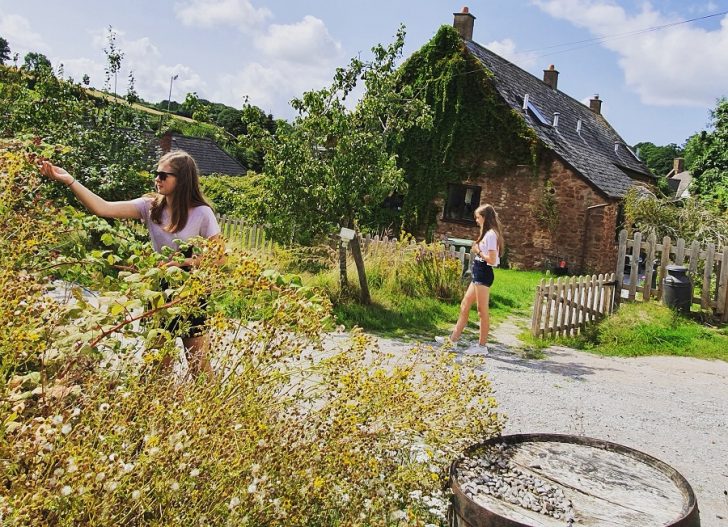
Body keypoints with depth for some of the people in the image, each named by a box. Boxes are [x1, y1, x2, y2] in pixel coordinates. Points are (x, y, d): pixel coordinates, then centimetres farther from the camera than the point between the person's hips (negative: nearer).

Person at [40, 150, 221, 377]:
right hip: (159, 289, 4)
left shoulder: (202, 213, -12)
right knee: (158, 364, 13)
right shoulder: (150, 207, -3)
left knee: (198, 363, 8)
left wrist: (184, 261, -19)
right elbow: (103, 208, -14)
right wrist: (68, 180, -22)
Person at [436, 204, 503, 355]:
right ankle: (454, 338, 23)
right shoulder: (488, 234, 16)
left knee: (482, 311, -3)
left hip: (483, 275, -11)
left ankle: (482, 346, 5)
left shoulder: (490, 234, -16)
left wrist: (478, 251, -11)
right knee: (465, 305, 15)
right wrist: (477, 250, 2)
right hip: (478, 274, 11)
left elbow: (492, 260, -21)